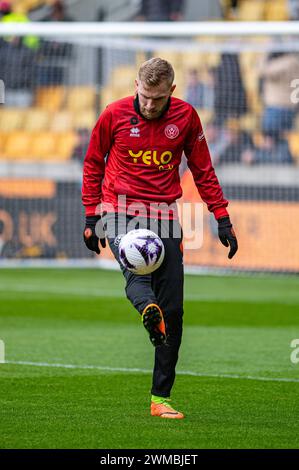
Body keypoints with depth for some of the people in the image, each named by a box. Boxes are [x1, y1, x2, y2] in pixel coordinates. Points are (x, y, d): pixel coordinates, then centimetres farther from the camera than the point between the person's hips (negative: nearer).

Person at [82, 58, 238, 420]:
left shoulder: (185, 116, 1)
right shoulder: (115, 115, -3)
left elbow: (202, 170, 11)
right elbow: (93, 164, 10)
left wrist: (222, 219, 6)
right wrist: (91, 217, 6)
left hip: (164, 213, 2)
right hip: (120, 211, -2)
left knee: (173, 310, -2)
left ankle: (160, 397, 4)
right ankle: (148, 309, -65)